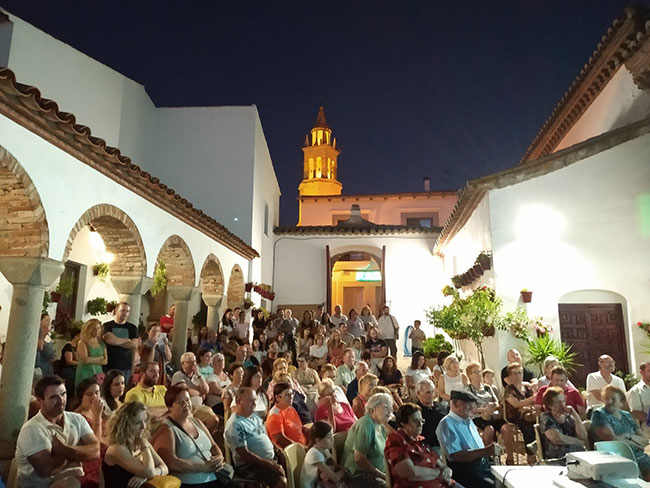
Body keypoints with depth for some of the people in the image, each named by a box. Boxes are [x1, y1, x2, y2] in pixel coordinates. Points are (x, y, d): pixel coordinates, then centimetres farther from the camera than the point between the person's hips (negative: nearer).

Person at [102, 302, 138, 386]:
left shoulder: (132, 328, 11)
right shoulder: (107, 326, 6)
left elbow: (134, 345, -1)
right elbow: (110, 340, -10)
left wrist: (117, 341, -7)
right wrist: (126, 340, -3)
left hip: (125, 367, 1)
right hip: (108, 365, -1)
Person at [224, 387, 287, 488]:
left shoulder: (254, 417, 14)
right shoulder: (235, 425, -14)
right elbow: (244, 454, -19)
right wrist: (268, 463, -19)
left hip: (270, 459, 9)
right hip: (249, 466, -9)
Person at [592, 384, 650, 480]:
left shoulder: (627, 415, 19)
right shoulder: (599, 414, 1)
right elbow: (612, 439, -8)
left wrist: (629, 436, -6)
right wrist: (635, 442, 6)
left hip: (640, 456, 6)